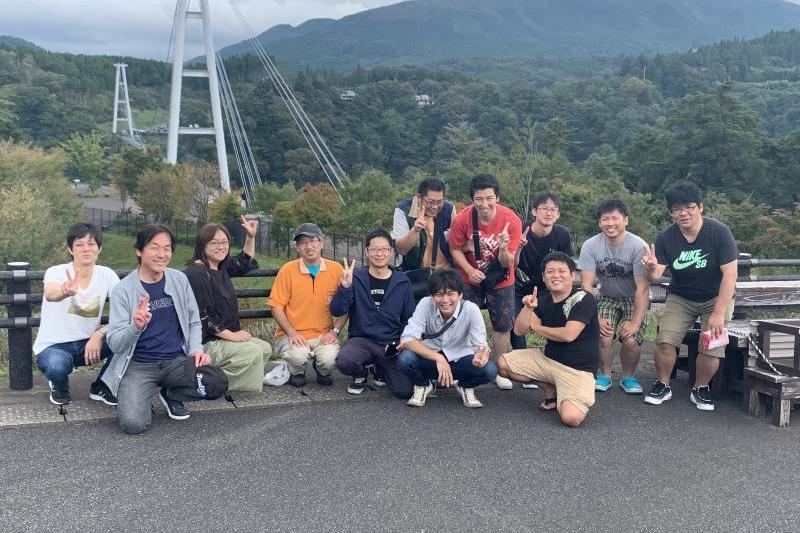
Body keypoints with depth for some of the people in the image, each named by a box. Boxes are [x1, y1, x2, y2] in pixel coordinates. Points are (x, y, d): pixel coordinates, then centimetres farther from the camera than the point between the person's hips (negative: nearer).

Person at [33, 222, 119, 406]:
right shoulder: (56, 272, -14)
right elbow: (50, 294, -39)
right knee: (58, 365, -38)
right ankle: (59, 385, 2)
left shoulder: (107, 275, -5)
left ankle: (101, 388, 1)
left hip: (88, 343, 3)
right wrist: (65, 292, -63)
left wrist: (100, 334, -29)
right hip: (53, 346, -3)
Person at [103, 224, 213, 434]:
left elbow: (194, 322, 12)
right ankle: (142, 401, 13)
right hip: (139, 365, -3)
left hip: (177, 360, 3)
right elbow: (114, 344, -10)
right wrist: (136, 327, -31)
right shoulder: (123, 290, -7)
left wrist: (196, 350, -7)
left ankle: (171, 394, 8)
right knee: (133, 423, -27)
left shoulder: (179, 279, 4)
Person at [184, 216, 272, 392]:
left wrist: (250, 237, 20)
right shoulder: (196, 273, -18)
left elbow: (244, 263, 33)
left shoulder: (221, 268, 11)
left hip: (222, 337, 10)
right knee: (252, 352, -21)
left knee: (265, 348, 4)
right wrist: (231, 335, -17)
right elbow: (203, 316, -22)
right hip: (203, 343, -10)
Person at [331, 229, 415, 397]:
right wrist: (345, 287, -24)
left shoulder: (402, 282, 4)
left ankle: (381, 370, 20)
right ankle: (360, 375, 6)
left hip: (391, 344, 1)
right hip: (361, 339, -1)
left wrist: (401, 342, -7)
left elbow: (409, 319, 9)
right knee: (345, 362, -35)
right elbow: (337, 311, -8)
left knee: (404, 390, -17)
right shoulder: (356, 278, 0)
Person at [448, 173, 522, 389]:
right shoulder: (463, 219, -22)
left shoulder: (511, 221, -24)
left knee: (503, 325, 7)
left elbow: (507, 263, -21)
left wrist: (504, 249, -42)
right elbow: (455, 249, -8)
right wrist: (469, 270, -23)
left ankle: (498, 371, 25)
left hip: (500, 281, 0)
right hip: (470, 279, 0)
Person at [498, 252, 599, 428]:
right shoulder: (543, 302, 6)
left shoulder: (584, 299, -14)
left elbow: (569, 335, -22)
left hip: (577, 369, -7)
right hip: (547, 358, 7)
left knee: (571, 418, -29)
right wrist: (528, 308, -18)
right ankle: (551, 392, 9)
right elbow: (519, 330, 2)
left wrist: (535, 327, -7)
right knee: (503, 364, -4)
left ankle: (581, 400, 10)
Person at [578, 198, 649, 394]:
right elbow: (587, 286, -15)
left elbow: (643, 288, -20)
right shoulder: (590, 246, -14)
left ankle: (628, 377, 8)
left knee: (631, 340, -23)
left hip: (633, 300, -1)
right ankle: (604, 375, 4)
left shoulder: (638, 246, -21)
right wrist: (597, 318, -24)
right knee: (603, 336, -24)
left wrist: (635, 323, -24)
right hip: (605, 298, 2)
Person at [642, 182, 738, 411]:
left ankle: (700, 389, 9)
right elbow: (655, 276, -17)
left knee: (712, 347, -19)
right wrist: (651, 269, -43)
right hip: (680, 297, 2)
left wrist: (718, 314, -24)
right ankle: (663, 386, 7)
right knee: (665, 341, -18)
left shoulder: (719, 232, -19)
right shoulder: (666, 238, -11)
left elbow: (730, 275, -20)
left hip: (717, 297, -2)